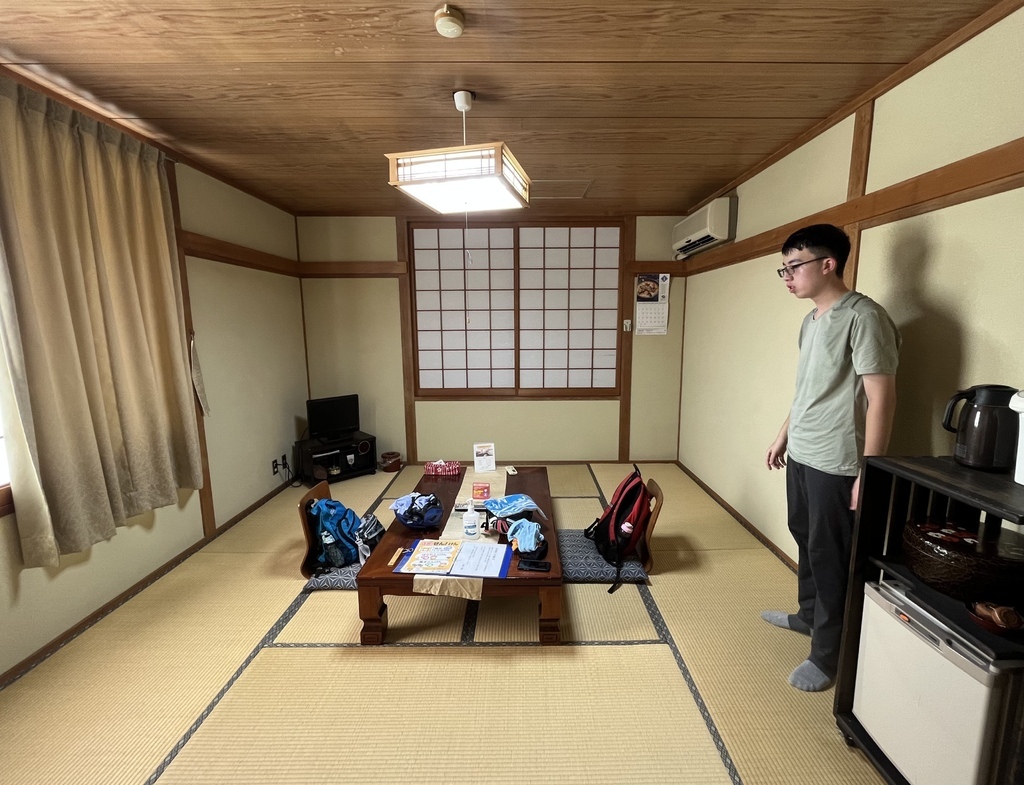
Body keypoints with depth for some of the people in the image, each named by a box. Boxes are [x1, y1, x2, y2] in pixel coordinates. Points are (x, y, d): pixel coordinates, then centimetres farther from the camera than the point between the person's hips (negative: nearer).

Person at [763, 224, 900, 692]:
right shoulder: (812, 320, 10)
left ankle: (827, 654, 22)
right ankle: (809, 615, 43)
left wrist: (869, 474, -21)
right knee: (806, 543, 22)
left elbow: (880, 398, -20)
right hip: (802, 456, 9)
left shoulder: (863, 317, -17)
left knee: (831, 558, 5)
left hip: (836, 464, -9)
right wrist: (783, 437, 22)